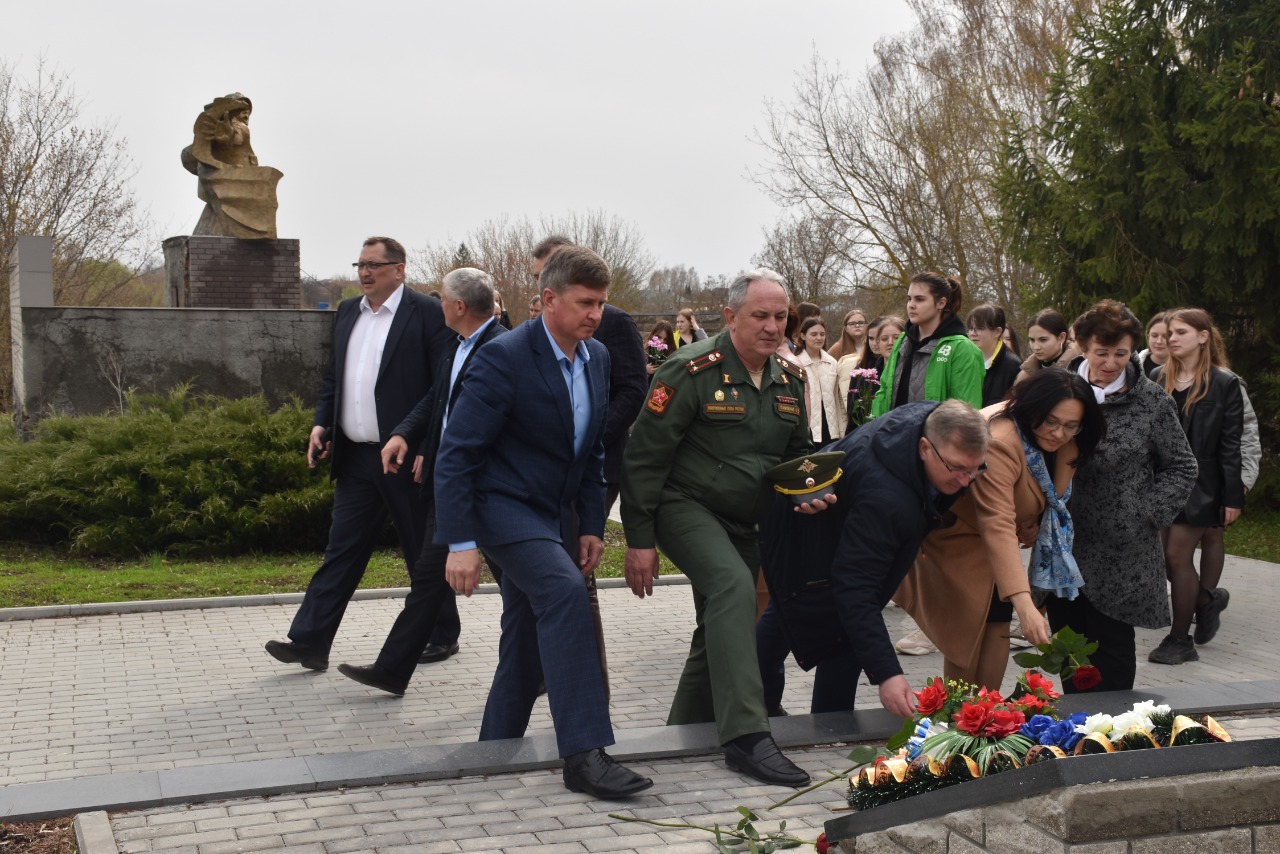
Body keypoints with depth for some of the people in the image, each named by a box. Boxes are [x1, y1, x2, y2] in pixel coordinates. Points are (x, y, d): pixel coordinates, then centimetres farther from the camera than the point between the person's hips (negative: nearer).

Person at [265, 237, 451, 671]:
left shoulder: (427, 313, -7)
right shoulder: (347, 312, 14)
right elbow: (333, 378, 20)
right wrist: (321, 424, 5)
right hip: (355, 457, 6)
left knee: (424, 552, 7)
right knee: (341, 550, 4)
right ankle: (310, 641, 3)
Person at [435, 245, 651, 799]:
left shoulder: (597, 358, 4)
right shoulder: (504, 358, -19)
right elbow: (456, 454, -19)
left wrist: (593, 524, 7)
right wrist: (461, 543, -23)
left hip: (553, 513, 8)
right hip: (503, 506, -8)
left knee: (531, 639, 13)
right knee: (564, 592, -28)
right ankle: (584, 754, -28)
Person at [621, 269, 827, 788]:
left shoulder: (790, 380, 4)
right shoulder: (693, 370, -17)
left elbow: (798, 453, 18)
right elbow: (644, 455, -16)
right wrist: (640, 539, -17)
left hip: (742, 521, 8)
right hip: (684, 507, -8)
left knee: (722, 625, 13)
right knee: (734, 586, -30)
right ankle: (746, 736, -33)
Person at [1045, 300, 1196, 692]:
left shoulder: (1152, 401, -5)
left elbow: (1181, 467, 3)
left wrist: (1147, 513, -8)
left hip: (1120, 555, -3)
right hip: (1063, 547, 3)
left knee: (1111, 649, 3)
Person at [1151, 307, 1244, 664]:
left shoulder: (1224, 383, -6)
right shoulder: (1159, 379, 6)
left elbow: (1230, 445, -7)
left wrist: (1233, 498, -10)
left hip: (1198, 484, -5)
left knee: (1177, 556, -5)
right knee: (1159, 557, 6)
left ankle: (1180, 639, 8)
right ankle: (1207, 598, 34)